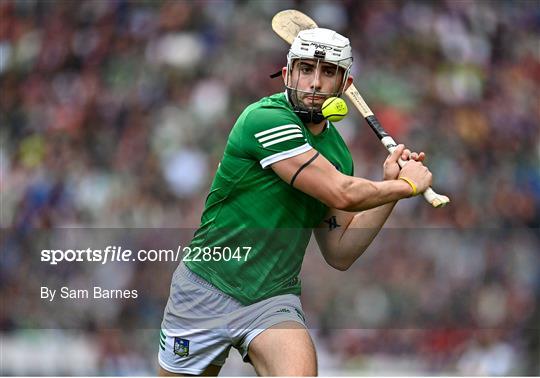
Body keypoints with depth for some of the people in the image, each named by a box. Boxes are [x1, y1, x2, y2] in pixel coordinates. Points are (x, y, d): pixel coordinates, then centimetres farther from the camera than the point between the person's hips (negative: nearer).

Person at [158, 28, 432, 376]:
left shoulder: (338, 154, 7)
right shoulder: (266, 118, -17)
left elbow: (339, 255, 10)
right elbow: (342, 194, -22)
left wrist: (390, 184, 3)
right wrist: (407, 185, -6)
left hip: (275, 299, 4)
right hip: (207, 291, -4)